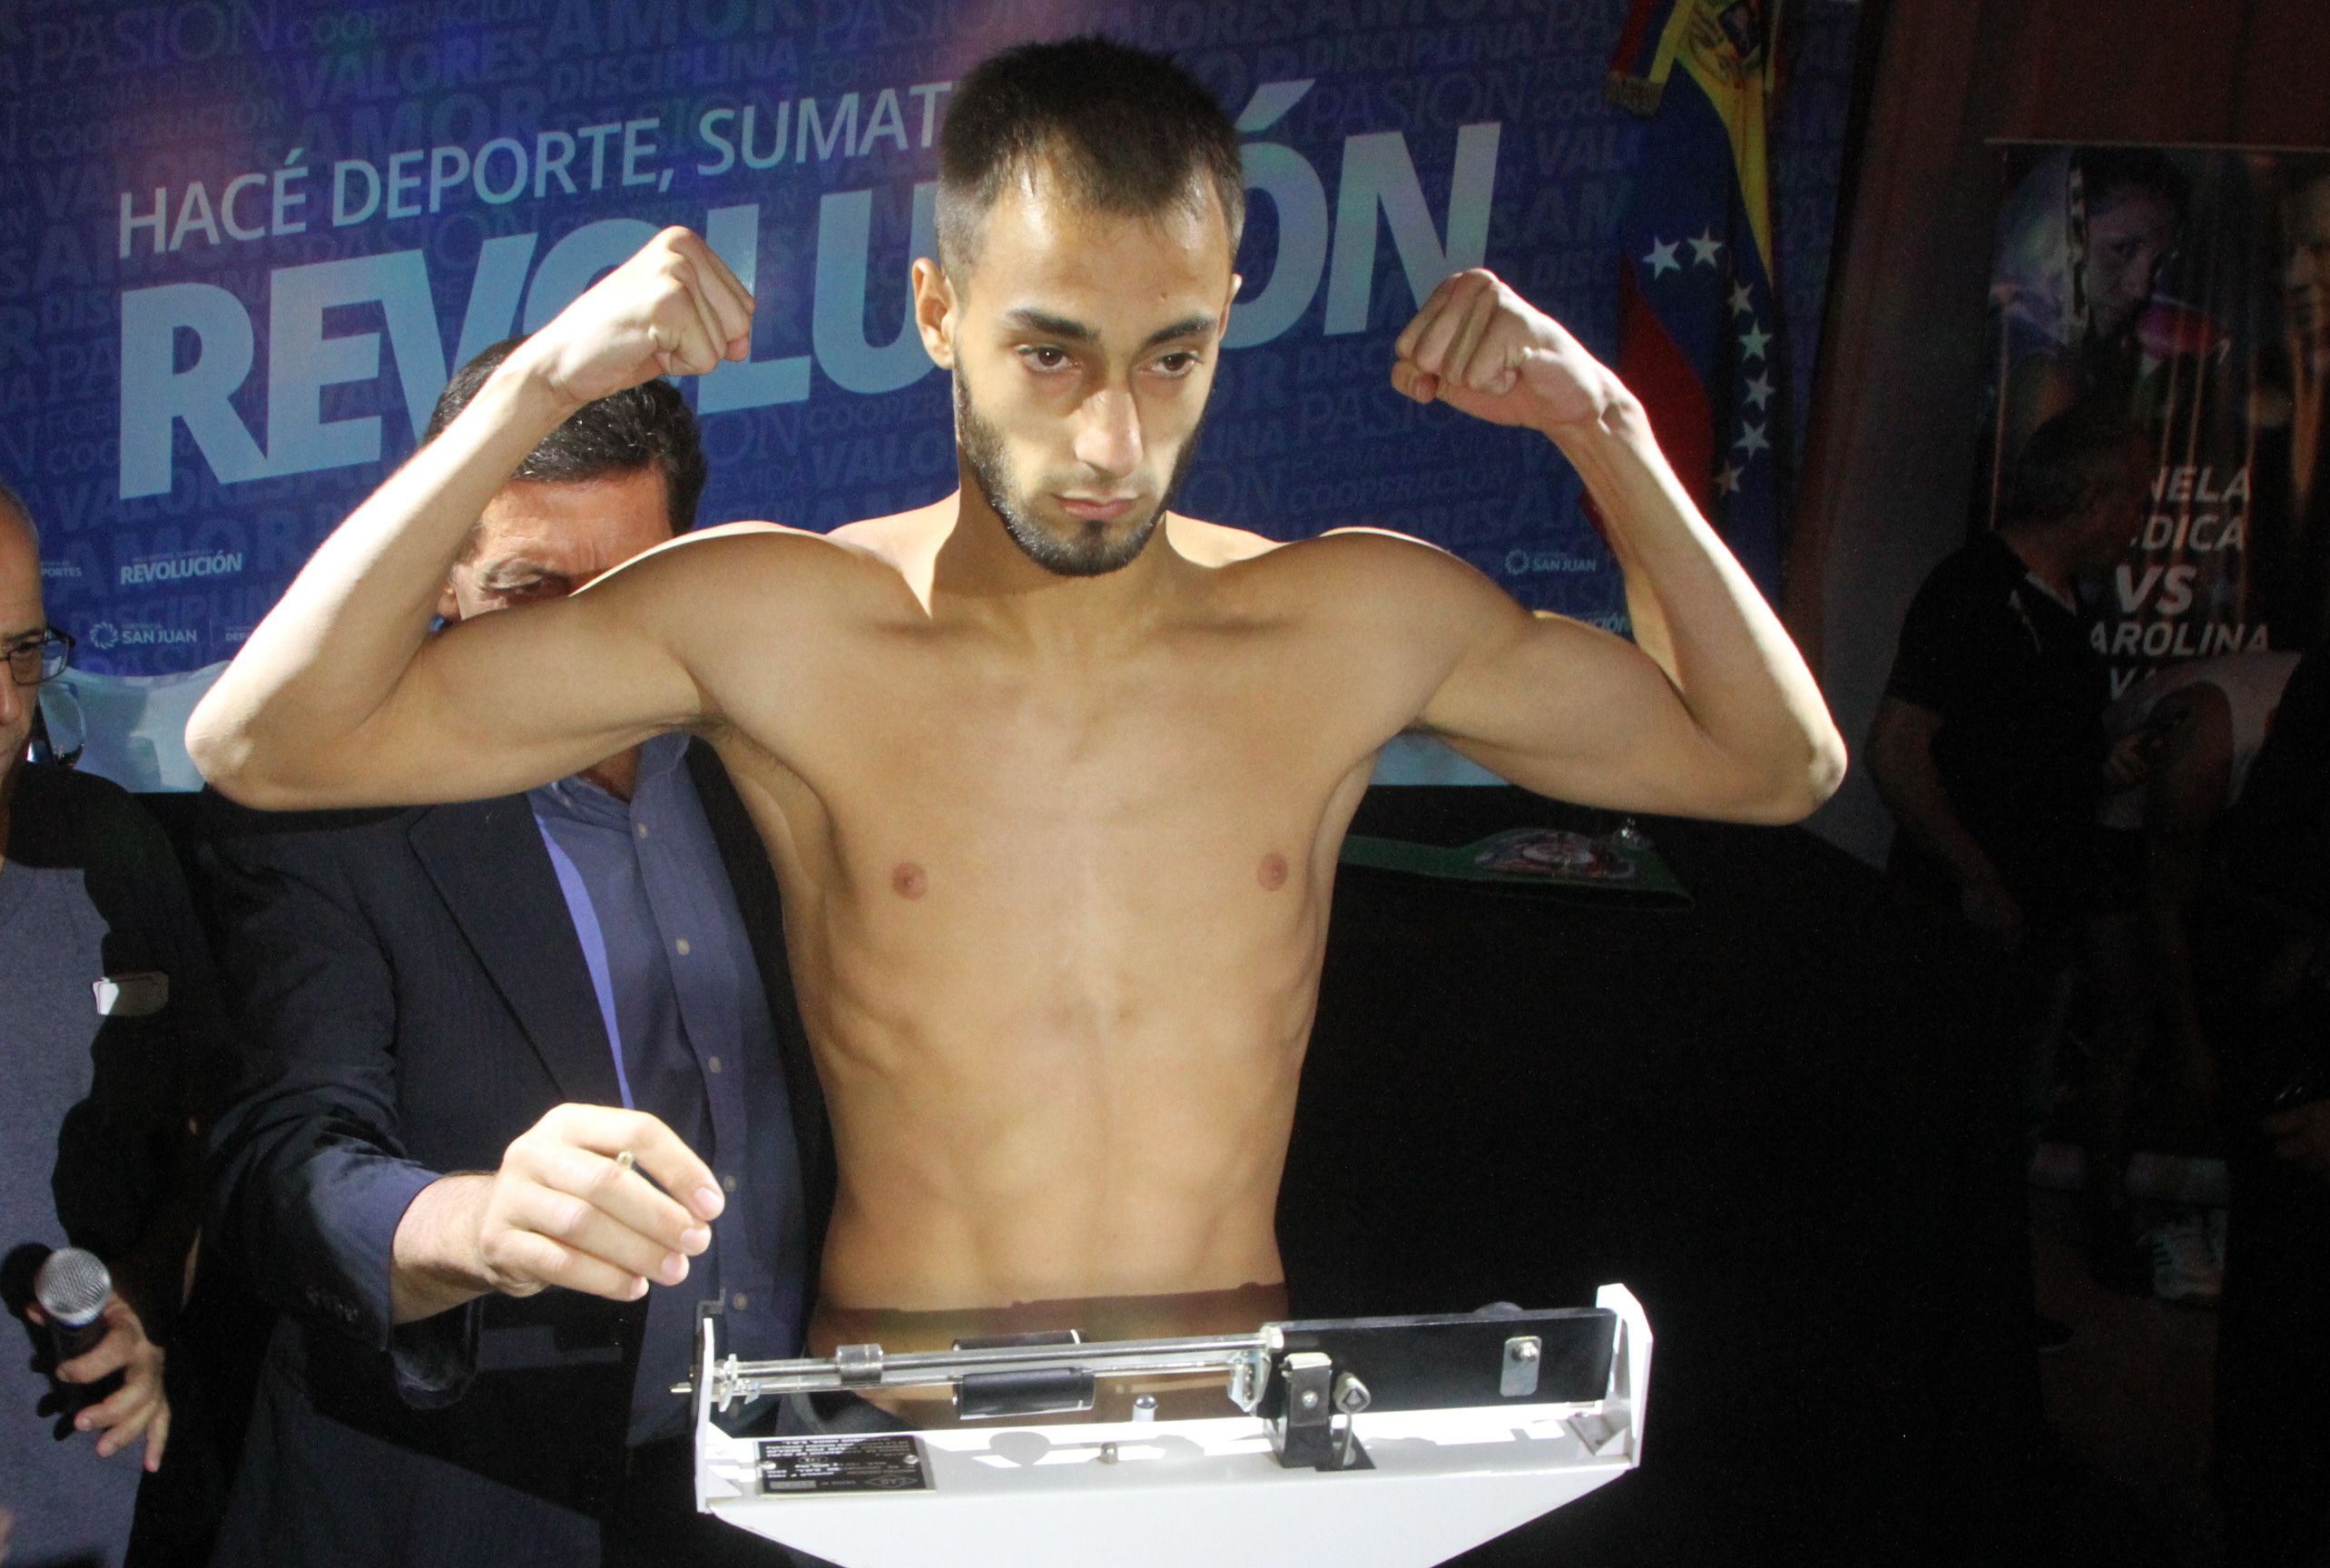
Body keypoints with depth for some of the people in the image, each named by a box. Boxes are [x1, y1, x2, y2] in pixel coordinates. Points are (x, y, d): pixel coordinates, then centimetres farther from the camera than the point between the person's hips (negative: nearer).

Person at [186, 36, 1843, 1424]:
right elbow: (266, 739, -5)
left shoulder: (1356, 623, 4)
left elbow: (1775, 763, 14)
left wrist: (1604, 429, 2)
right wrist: (540, 386, -11)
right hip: (896, 1442, -2)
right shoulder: (781, 625, -2)